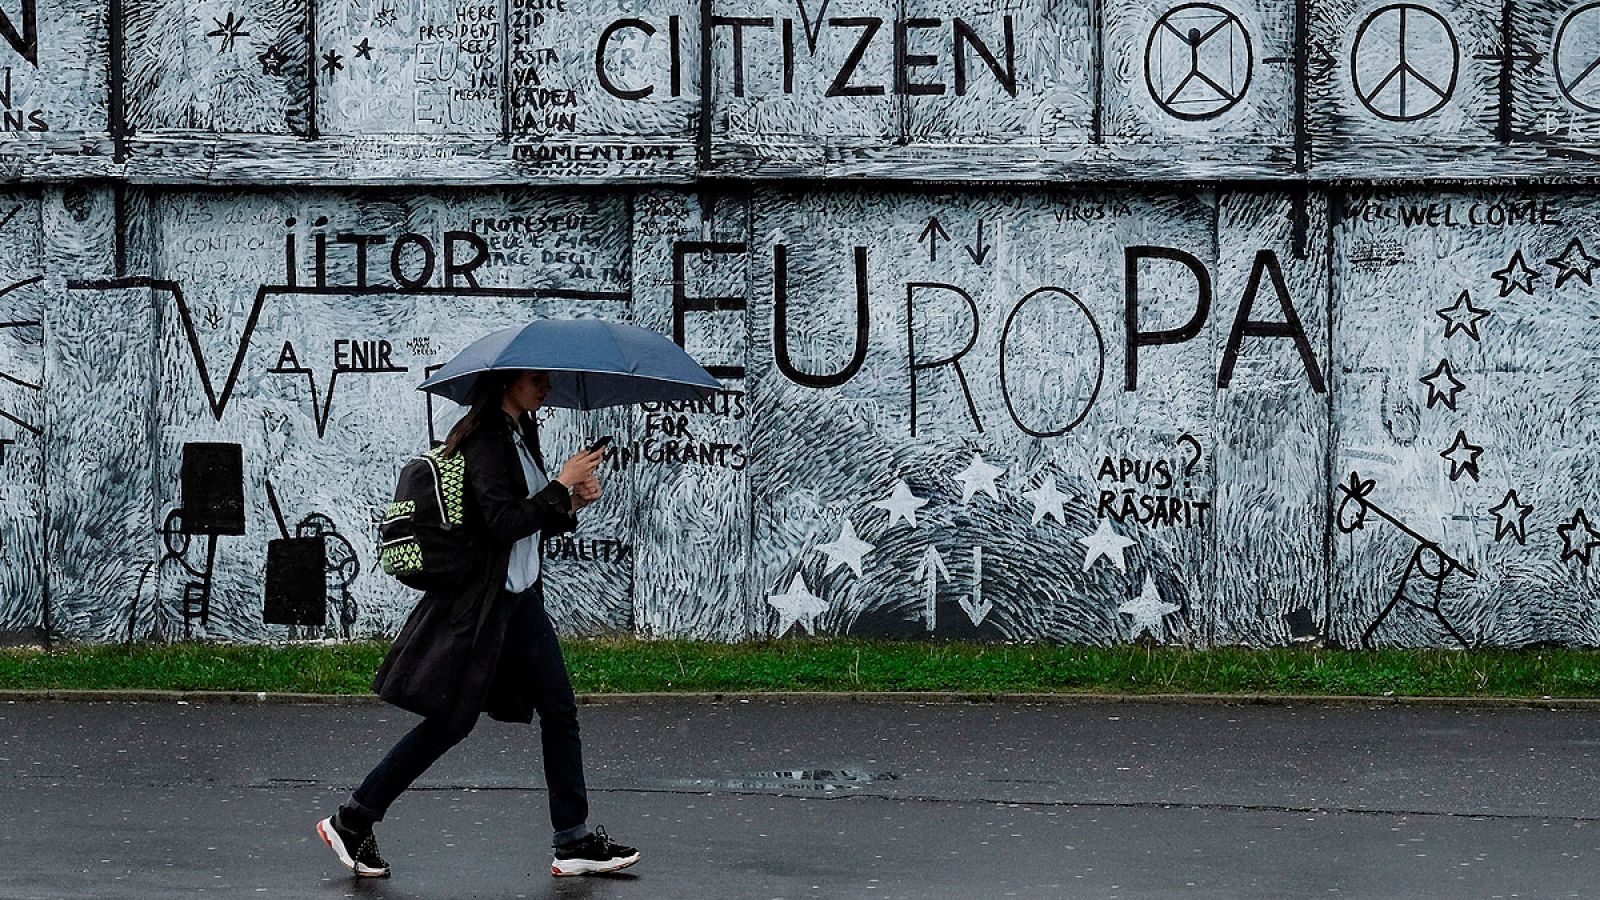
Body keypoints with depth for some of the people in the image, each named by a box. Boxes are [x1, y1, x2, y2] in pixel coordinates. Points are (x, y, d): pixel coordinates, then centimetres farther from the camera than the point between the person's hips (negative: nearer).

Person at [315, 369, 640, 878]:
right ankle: (351, 824, 6)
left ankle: (574, 843, 11)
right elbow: (503, 523, -26)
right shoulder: (484, 442, -16)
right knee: (449, 722, -4)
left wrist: (572, 504, 1)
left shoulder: (521, 435, 12)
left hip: (520, 598, 9)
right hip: (480, 603, -9)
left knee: (560, 712, 7)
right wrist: (562, 485, -20)